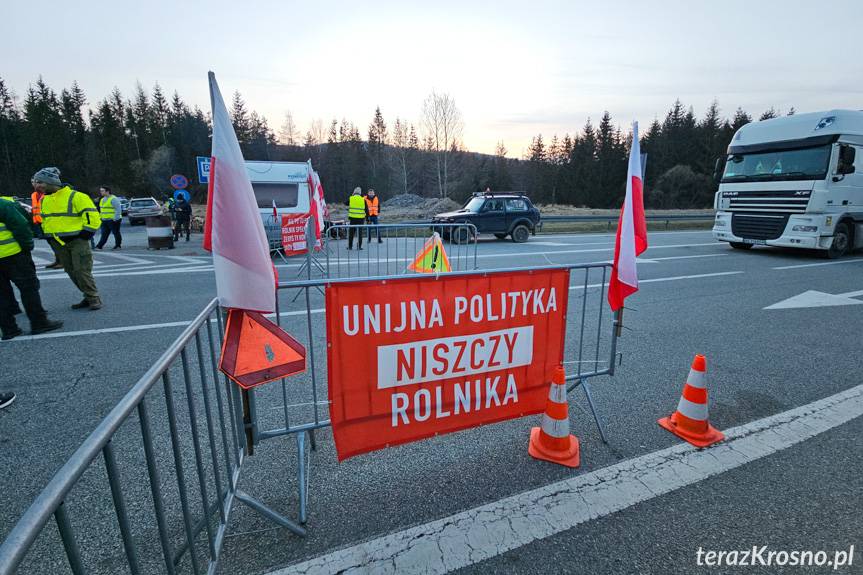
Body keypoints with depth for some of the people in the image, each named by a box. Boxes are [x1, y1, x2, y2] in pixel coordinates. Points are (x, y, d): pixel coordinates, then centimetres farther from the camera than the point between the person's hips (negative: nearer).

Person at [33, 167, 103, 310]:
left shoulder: (75, 197, -11)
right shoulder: (44, 200, 13)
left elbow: (92, 216, -14)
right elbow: (43, 219, 26)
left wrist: (84, 235, -14)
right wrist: (49, 237, 17)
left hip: (77, 241, -8)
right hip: (58, 243, 8)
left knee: (82, 271, -11)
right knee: (72, 272, 8)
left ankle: (94, 298, -1)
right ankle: (89, 297, 16)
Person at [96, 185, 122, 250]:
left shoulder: (113, 199, -12)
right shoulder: (102, 199, 17)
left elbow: (118, 209, -17)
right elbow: (101, 210, 25)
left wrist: (115, 218, -21)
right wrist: (100, 217, 20)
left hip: (113, 220, -9)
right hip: (105, 220, 9)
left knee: (116, 233, 1)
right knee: (104, 234, 5)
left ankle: (117, 246, 10)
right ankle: (99, 246, 3)